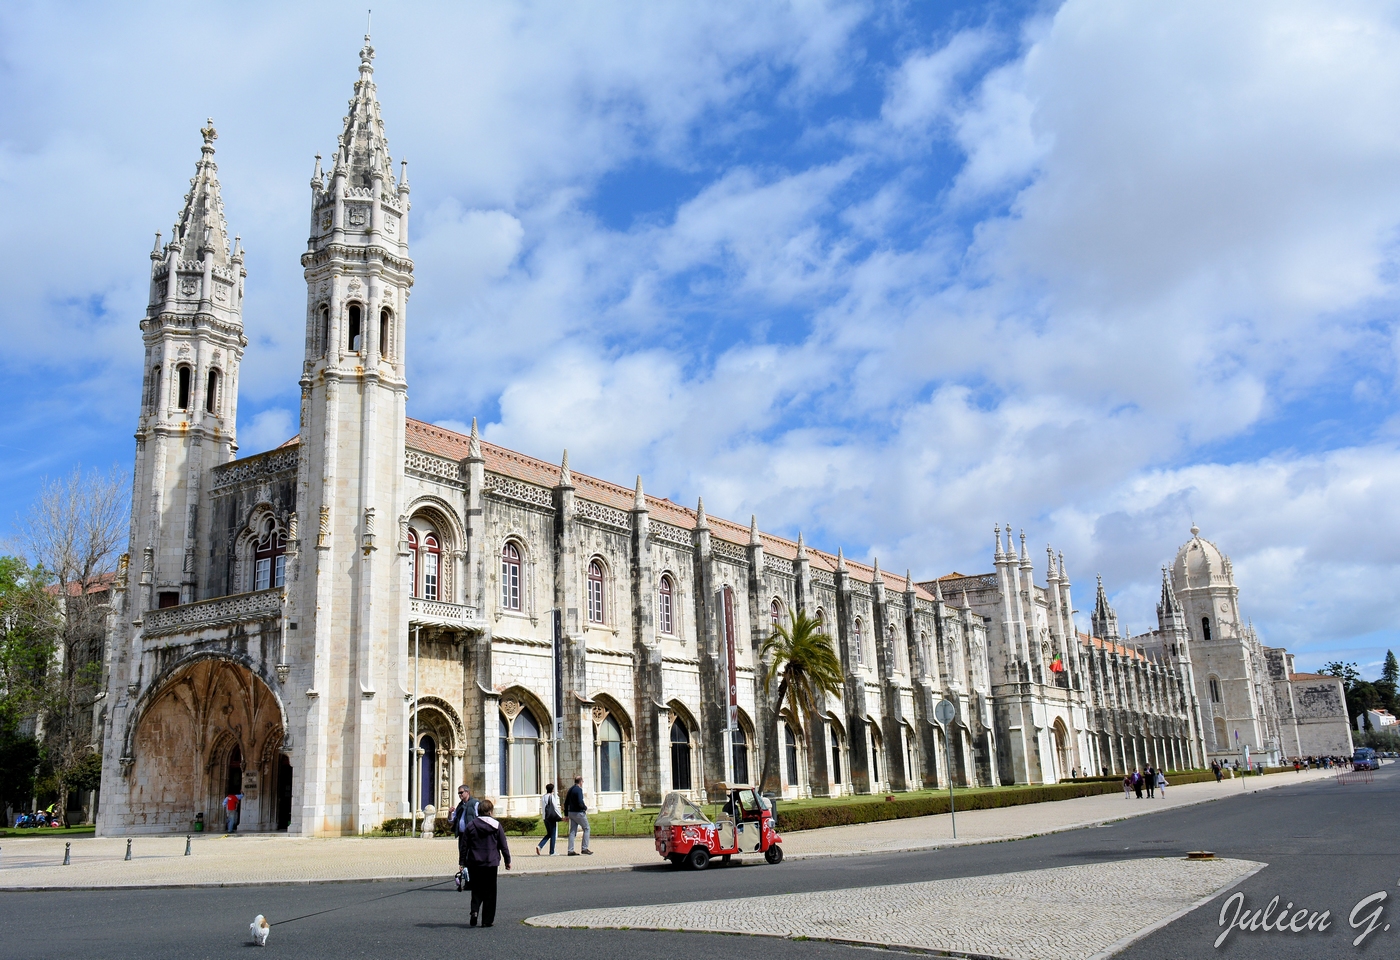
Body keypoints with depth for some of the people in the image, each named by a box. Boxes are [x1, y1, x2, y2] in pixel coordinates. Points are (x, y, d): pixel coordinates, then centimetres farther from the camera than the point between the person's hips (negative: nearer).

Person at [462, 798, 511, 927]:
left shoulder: (471, 826, 0)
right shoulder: (496, 825, -2)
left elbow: (465, 845, 1)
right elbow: (503, 845, 1)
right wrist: (507, 860, 12)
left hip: (474, 863, 1)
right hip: (491, 863, -1)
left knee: (476, 889, 15)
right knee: (489, 891, 8)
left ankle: (474, 910, -9)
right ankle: (487, 920, 7)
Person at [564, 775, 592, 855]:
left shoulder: (570, 789, 12)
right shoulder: (579, 789, -15)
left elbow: (566, 803, 15)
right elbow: (580, 803, -24)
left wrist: (566, 814, 18)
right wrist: (585, 807, -5)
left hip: (571, 812, 8)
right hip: (579, 813, -8)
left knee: (572, 831, 7)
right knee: (586, 829, 4)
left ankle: (570, 850, 4)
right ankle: (585, 848, 1)